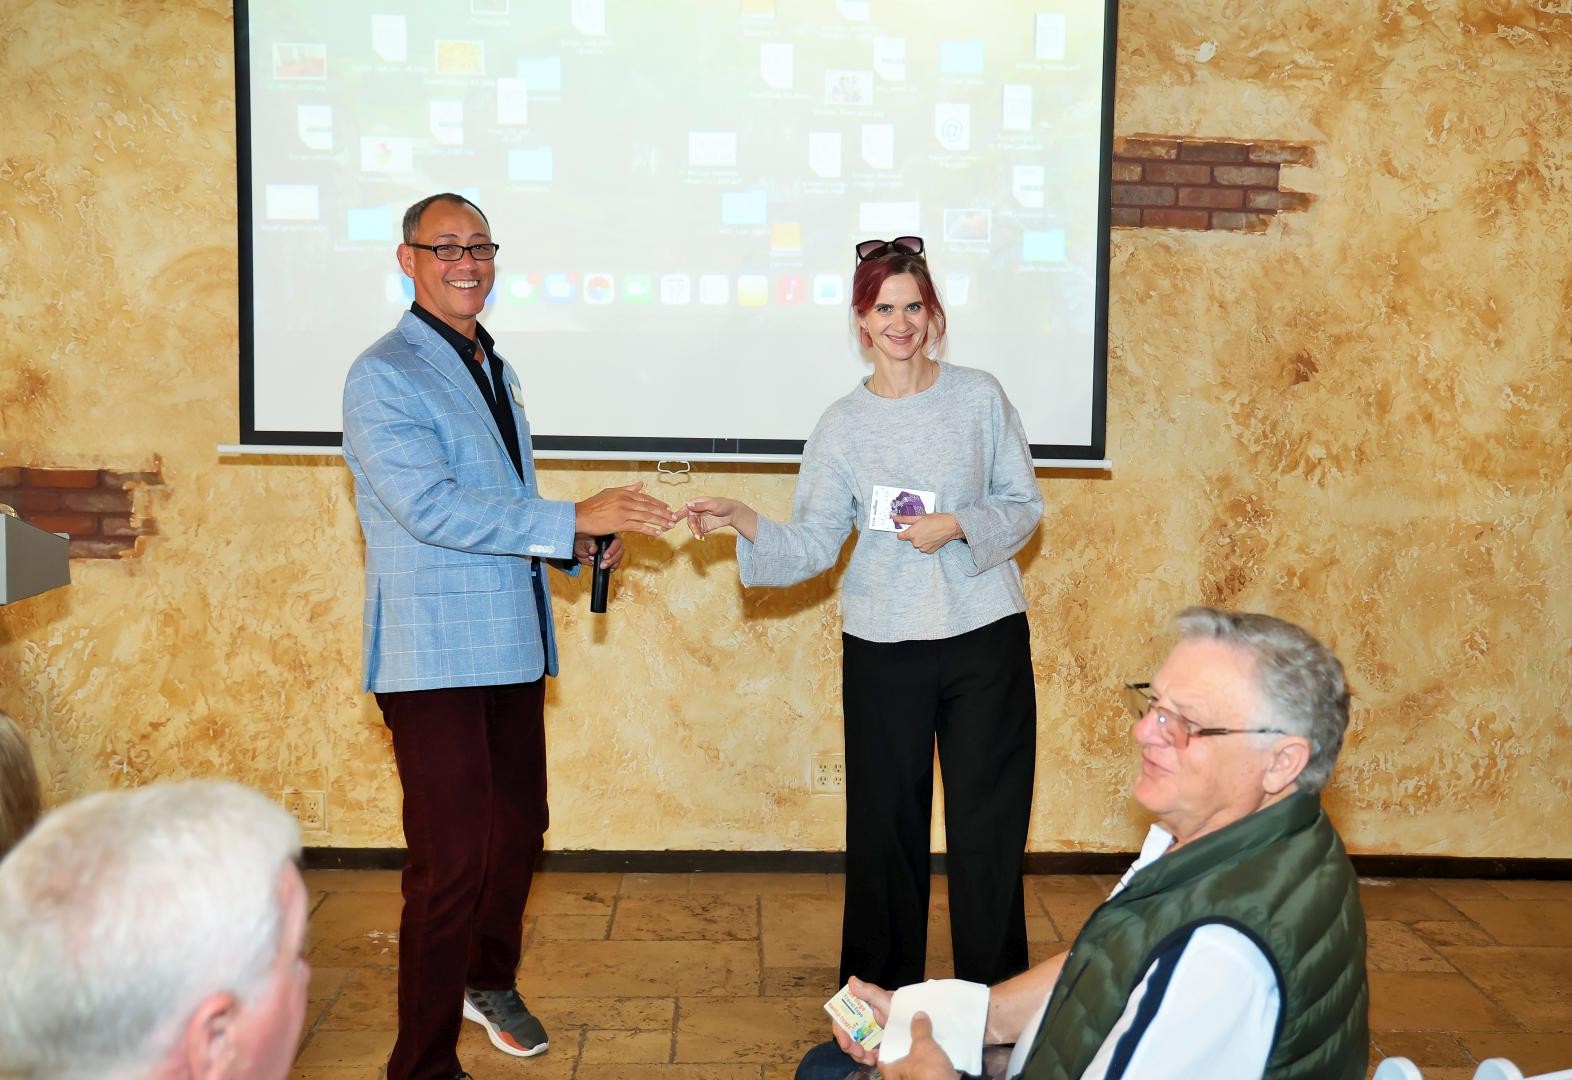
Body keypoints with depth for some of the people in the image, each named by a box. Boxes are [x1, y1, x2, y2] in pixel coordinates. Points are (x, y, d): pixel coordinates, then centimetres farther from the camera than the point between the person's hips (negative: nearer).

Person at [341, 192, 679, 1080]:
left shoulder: (495, 368, 18)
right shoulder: (384, 376, -11)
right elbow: (429, 506, -23)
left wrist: (576, 549, 6)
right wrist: (572, 520, -26)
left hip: (512, 645, 9)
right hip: (436, 654, -8)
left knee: (518, 830, 19)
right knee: (453, 860, -8)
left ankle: (490, 981, 43)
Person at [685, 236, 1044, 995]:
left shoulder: (979, 397, 2)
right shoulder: (841, 426, 4)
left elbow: (1024, 505, 5)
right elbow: (812, 547, -2)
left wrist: (957, 526, -13)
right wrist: (745, 522, -19)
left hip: (986, 641, -1)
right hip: (883, 649, 1)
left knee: (988, 827, 2)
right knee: (887, 827, 8)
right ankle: (883, 994, 23)